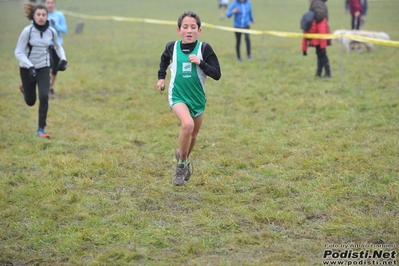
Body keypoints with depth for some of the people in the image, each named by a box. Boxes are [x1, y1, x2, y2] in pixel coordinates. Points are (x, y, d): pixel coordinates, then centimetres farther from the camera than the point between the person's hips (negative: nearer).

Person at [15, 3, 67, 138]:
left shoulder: (51, 31, -7)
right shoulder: (27, 31, -18)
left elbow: (58, 46, 14)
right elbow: (18, 52, -16)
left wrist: (63, 59, -2)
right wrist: (30, 66, -29)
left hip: (43, 68, 2)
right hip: (27, 68, -2)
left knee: (44, 97, -18)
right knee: (30, 101, 11)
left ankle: (41, 130, -7)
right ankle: (24, 88, 48)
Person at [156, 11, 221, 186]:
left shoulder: (204, 48, -11)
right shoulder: (172, 47, -5)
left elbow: (217, 75, -13)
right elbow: (165, 59, 20)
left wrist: (201, 63, -25)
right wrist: (161, 77, 12)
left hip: (197, 98, 2)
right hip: (177, 96, -2)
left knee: (193, 135, 17)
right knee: (187, 124, -29)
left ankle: (183, 157, 50)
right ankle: (182, 164, -9)